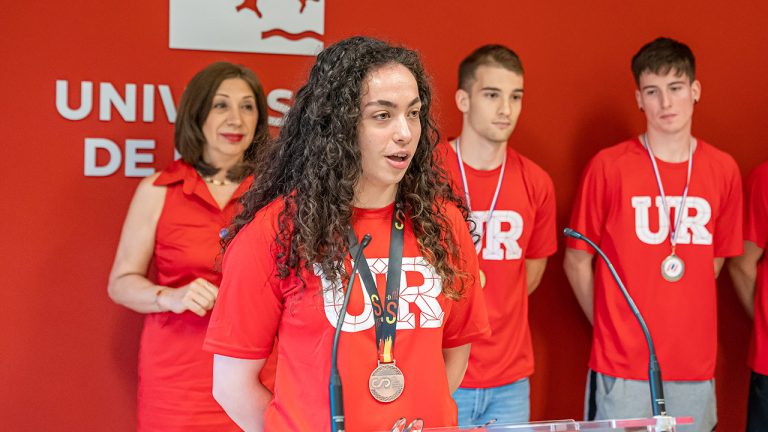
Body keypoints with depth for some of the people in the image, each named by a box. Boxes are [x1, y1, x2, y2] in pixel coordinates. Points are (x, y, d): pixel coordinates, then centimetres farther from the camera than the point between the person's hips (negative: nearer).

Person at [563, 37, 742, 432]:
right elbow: (576, 261, 1)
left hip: (695, 367, 3)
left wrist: (679, 321, 10)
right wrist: (610, 326, 4)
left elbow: (716, 258, 14)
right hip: (622, 368, -3)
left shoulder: (724, 170, 4)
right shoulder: (608, 167, -6)